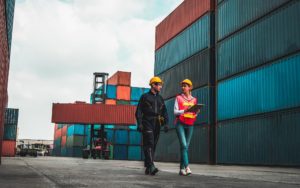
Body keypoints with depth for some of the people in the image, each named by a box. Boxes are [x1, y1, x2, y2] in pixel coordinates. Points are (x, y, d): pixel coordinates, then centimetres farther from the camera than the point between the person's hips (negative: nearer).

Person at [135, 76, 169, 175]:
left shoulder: (160, 98, 20)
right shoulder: (145, 96, 5)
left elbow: (164, 112, 16)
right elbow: (139, 111, 0)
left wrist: (166, 123, 1)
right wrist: (139, 123, -12)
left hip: (157, 125, 5)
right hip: (147, 124, -5)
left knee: (153, 146, 5)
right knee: (149, 144, -16)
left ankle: (148, 168, 11)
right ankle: (151, 166, -24)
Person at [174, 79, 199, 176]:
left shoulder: (194, 99, 13)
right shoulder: (179, 98, 5)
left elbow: (195, 114, 16)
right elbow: (175, 112, -3)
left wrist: (197, 112, -7)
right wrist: (185, 110, -19)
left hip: (190, 125, 3)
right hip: (180, 124, -3)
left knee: (186, 147, 3)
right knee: (184, 145, -16)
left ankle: (182, 168, 9)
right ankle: (187, 167, -21)